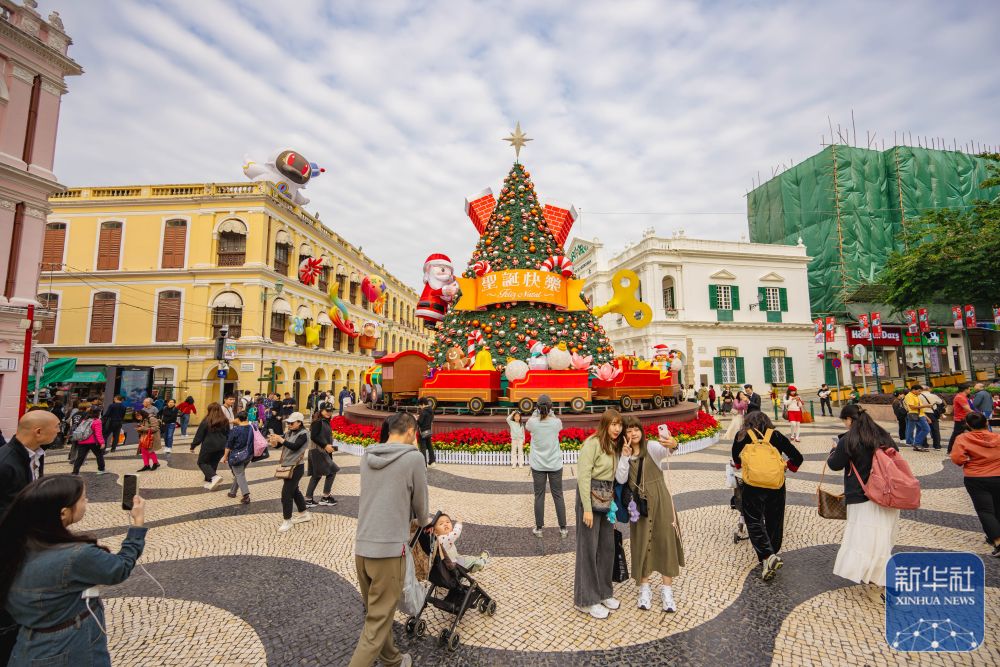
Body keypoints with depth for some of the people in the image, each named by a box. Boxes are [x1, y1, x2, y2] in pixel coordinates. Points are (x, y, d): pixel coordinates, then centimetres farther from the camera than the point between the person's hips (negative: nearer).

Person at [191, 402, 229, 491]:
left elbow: (199, 435, -6)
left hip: (209, 446, -5)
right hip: (221, 447, 5)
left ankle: (215, 477, -10)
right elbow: (228, 435, 12)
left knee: (202, 462, 12)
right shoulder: (225, 421, 4)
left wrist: (193, 446, 5)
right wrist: (225, 445, 23)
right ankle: (209, 483, 15)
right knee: (213, 464, 16)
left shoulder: (206, 421, -10)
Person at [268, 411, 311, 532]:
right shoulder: (289, 432, 8)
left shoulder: (303, 434, -14)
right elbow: (277, 445, 3)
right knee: (294, 491, 18)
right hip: (287, 466, 9)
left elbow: (295, 446, -27)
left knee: (286, 493, -7)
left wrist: (281, 440, -35)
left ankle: (287, 521, 6)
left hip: (296, 467, -9)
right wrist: (273, 441, -19)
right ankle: (304, 514, 33)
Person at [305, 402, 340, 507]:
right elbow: (313, 436, -21)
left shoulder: (325, 422, 13)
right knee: (332, 471, -4)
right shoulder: (318, 421, -14)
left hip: (323, 452, 9)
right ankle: (325, 497, 6)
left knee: (316, 475, 14)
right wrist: (325, 445, -21)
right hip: (318, 452, -9)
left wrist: (330, 446, 8)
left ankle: (308, 499, 20)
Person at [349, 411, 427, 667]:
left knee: (375, 612, 23)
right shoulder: (414, 458, -11)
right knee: (377, 622, 5)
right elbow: (420, 503, 1)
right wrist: (423, 520, 23)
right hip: (389, 548, -7)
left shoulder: (367, 456, 5)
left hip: (362, 546, 7)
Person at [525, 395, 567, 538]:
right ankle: (563, 528, 18)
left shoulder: (533, 422, -13)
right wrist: (550, 413, 13)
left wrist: (535, 413, 13)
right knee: (558, 496, 10)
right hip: (555, 465, 0)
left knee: (539, 496, 8)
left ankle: (538, 529, 16)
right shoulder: (556, 422, -12)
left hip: (538, 465, 0)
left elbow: (526, 427, 12)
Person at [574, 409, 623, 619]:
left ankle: (603, 592, 32)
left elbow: (615, 478, 13)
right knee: (588, 547, 3)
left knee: (607, 546, 15)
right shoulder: (593, 443, -15)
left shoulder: (614, 446, 9)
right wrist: (587, 508, -20)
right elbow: (583, 476, -19)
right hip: (590, 496, -8)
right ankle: (586, 600, 17)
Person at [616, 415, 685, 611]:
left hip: (659, 501, -2)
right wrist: (625, 456, -20)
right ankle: (644, 589, 23)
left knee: (665, 541, 1)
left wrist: (673, 445, -58)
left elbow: (664, 450, -35)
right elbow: (620, 480, -11)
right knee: (641, 544, 8)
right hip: (638, 504, 3)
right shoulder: (622, 454, 1)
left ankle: (667, 590, 16)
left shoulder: (652, 447, -10)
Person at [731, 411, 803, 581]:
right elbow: (797, 457, 7)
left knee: (754, 521, 3)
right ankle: (769, 557, 21)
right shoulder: (776, 436, 9)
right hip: (776, 485, 3)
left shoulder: (742, 436, 8)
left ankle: (768, 556, -15)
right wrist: (786, 465, 26)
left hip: (752, 486, -2)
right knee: (774, 522, 15)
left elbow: (736, 459, 22)